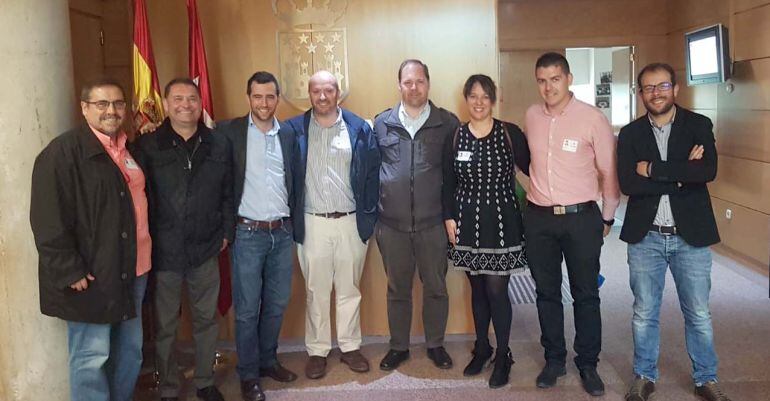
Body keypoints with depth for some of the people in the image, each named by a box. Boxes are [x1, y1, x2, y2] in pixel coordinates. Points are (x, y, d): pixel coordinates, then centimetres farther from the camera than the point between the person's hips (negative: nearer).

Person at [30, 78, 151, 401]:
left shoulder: (129, 149, 13)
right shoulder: (63, 151, -11)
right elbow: (48, 219, -16)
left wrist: (142, 256, 13)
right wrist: (69, 271, -18)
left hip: (132, 269, 8)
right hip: (90, 277, -7)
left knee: (130, 349, 17)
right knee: (91, 356, 2)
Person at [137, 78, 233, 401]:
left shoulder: (219, 146, 4)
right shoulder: (147, 146, -5)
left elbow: (227, 194, 9)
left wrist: (226, 232, 4)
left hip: (205, 250, 3)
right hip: (163, 251, -2)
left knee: (206, 319, 14)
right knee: (164, 326, 10)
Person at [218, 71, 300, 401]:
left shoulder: (288, 135, 7)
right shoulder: (230, 131, -4)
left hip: (282, 232, 4)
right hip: (248, 233, -4)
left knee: (277, 304, 13)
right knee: (247, 308, 4)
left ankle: (268, 360, 30)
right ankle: (248, 374, 18)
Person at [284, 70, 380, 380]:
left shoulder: (359, 129, 3)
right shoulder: (294, 130, 1)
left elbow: (372, 174, 3)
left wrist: (369, 215, -1)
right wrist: (290, 217, -2)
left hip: (351, 222, 1)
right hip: (312, 224, -1)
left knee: (350, 290, 12)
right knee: (316, 291, 8)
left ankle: (350, 347, 26)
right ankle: (317, 351, 21)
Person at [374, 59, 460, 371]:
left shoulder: (448, 123, 0)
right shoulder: (382, 124, 3)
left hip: (433, 223, -1)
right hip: (392, 224, 1)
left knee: (436, 287, 11)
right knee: (397, 289, 13)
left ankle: (435, 344, 30)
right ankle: (398, 346, 29)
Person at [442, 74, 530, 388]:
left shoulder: (510, 133, -4)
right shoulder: (455, 137, 3)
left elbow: (531, 169, 0)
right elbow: (448, 183, 7)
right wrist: (449, 218, 1)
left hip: (502, 222, -2)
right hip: (468, 223, 3)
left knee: (496, 289, -2)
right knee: (477, 289, 12)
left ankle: (503, 356, 16)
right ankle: (482, 348, 30)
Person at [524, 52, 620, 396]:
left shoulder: (592, 118, -9)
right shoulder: (532, 116, 3)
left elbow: (609, 172, -2)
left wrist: (607, 218, 2)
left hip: (581, 217, -3)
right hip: (538, 217, 4)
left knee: (586, 294, 7)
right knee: (546, 292, 13)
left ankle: (588, 364, 23)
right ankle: (554, 359, 28)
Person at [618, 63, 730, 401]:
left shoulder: (698, 125, 0)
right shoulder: (630, 134, 1)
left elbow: (708, 171, -18)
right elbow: (628, 184, -13)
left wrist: (654, 169, -17)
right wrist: (681, 175, -15)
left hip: (690, 236, 0)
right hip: (645, 237, 1)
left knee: (699, 315, 11)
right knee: (644, 314, 11)